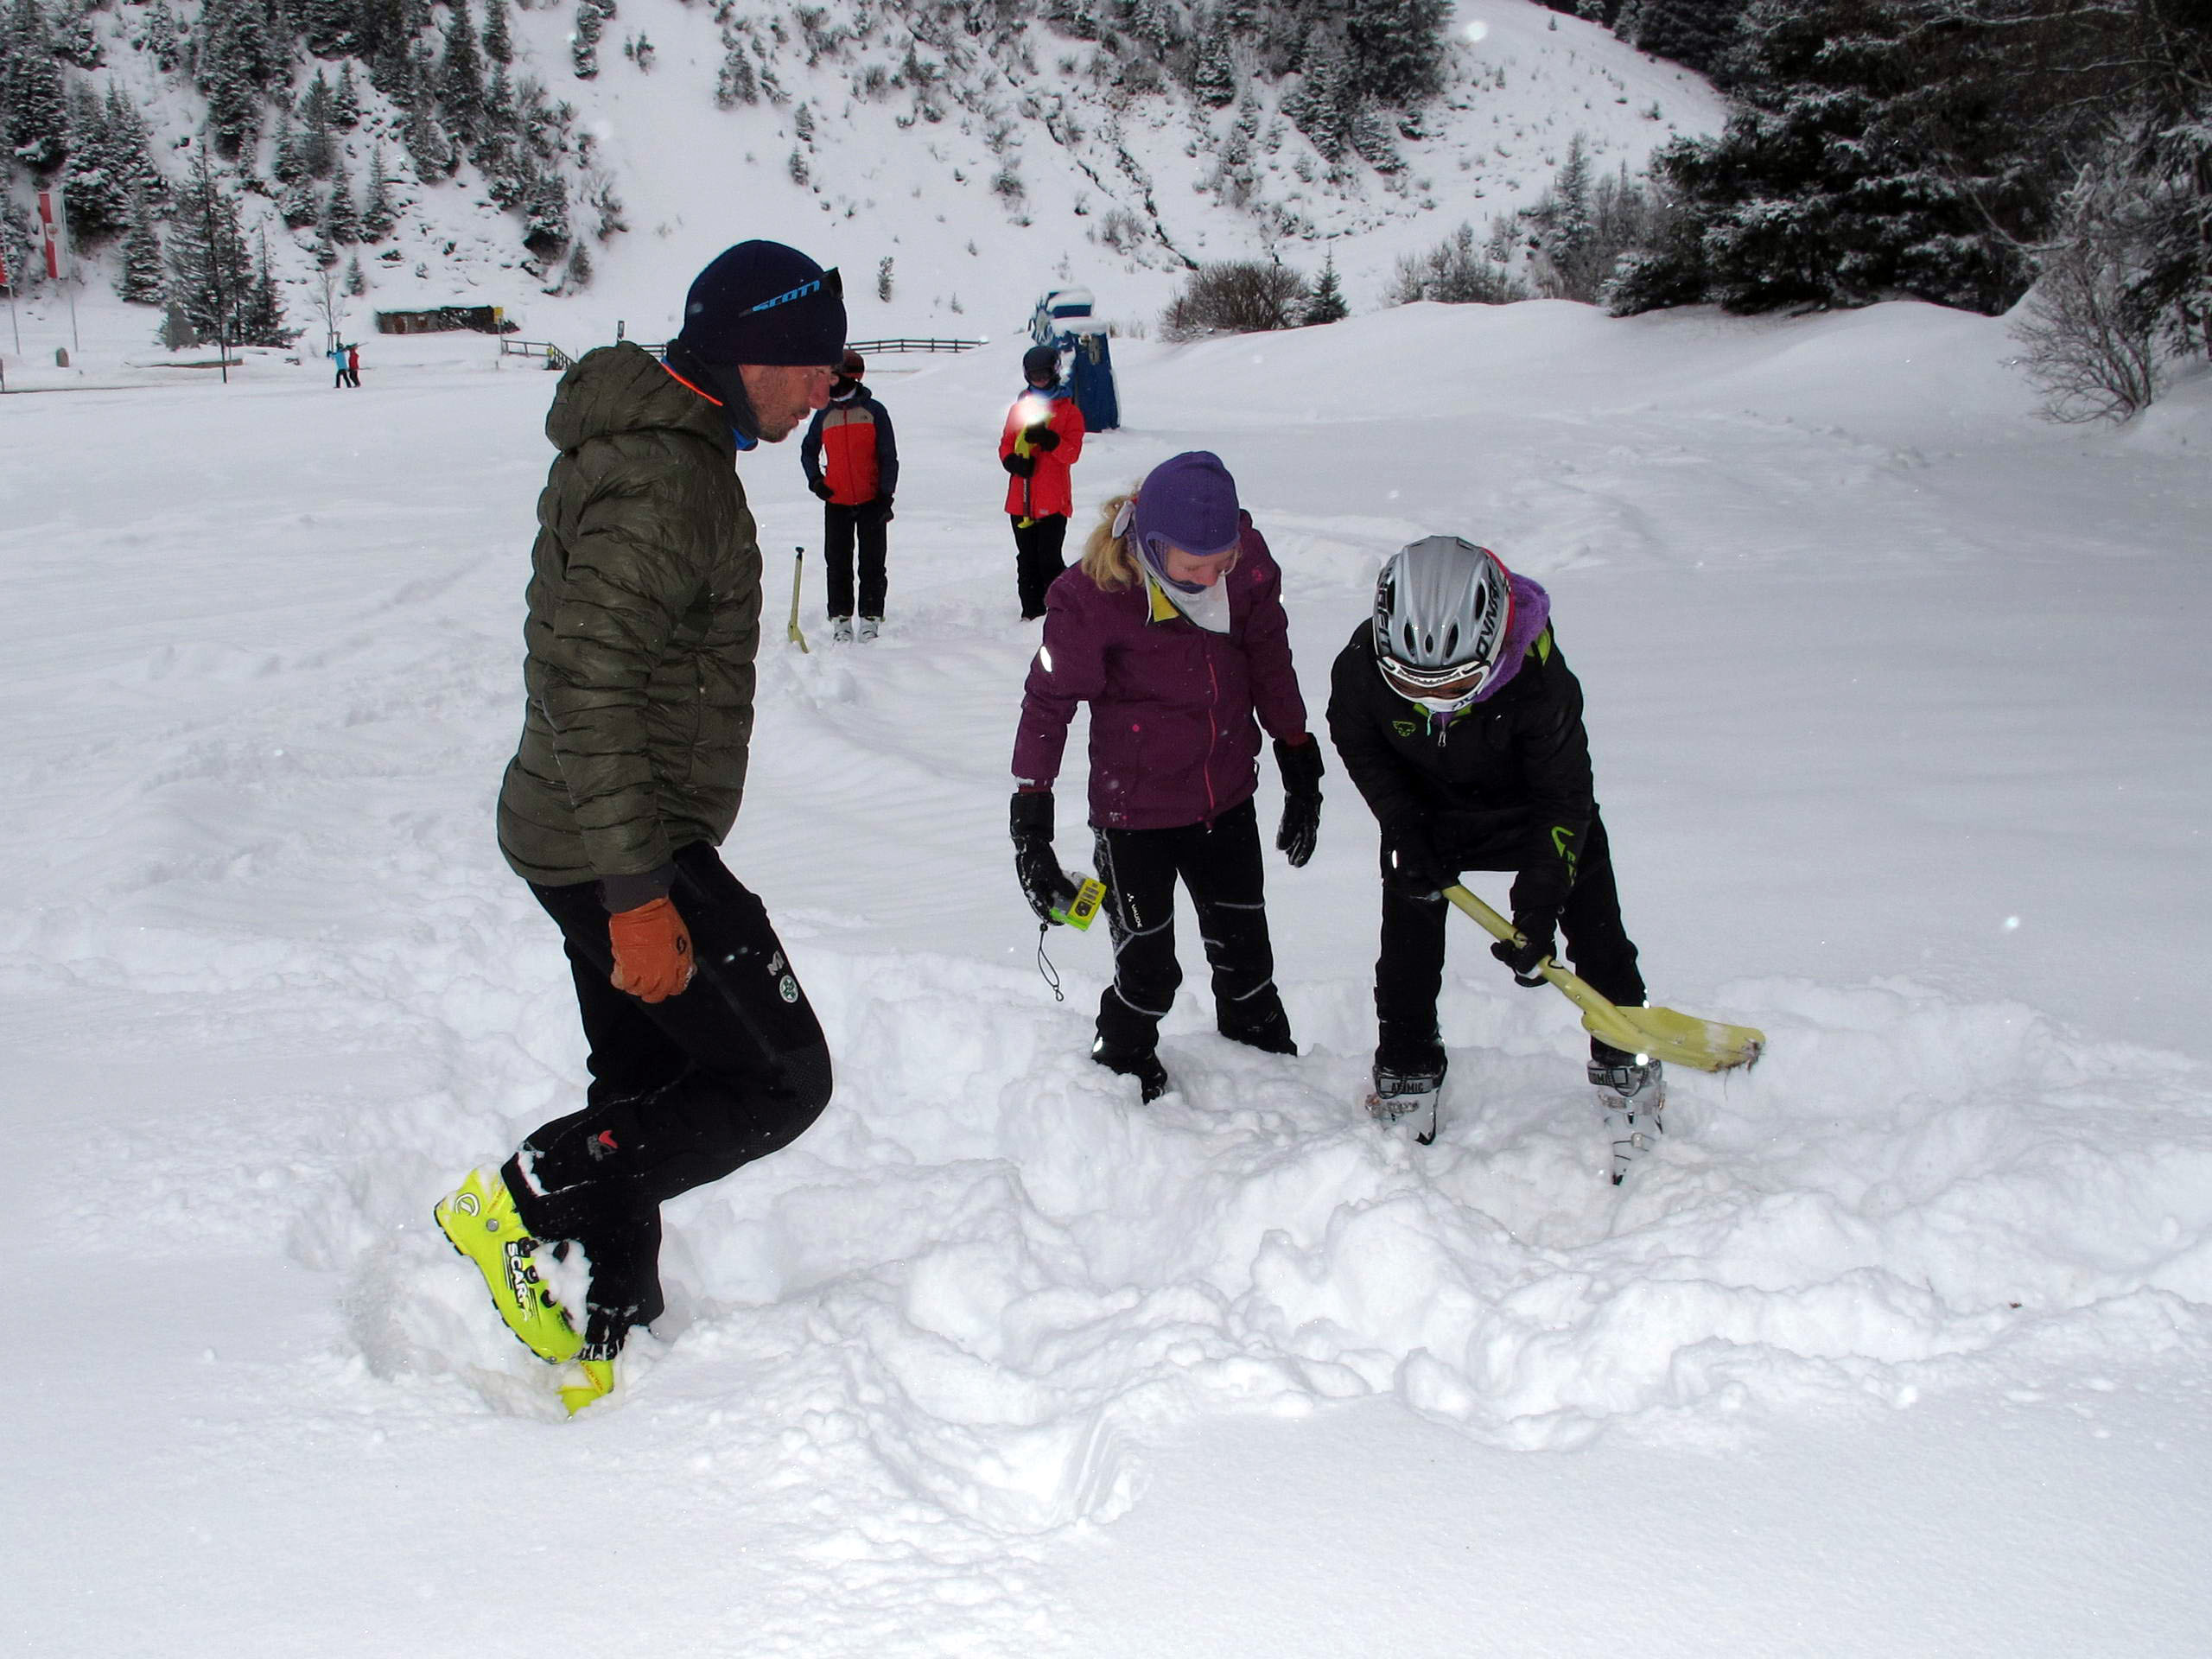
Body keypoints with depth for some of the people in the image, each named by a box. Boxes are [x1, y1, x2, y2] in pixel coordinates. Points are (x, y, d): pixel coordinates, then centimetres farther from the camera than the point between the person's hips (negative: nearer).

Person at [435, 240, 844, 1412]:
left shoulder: (669, 448, 13)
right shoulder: (657, 480, -21)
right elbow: (592, 693, -27)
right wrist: (638, 894, -27)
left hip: (616, 841, 10)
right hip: (621, 850, -10)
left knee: (648, 1085, 17)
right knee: (781, 1080, -5)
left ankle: (609, 1347, 27)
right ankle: (525, 1204, 0)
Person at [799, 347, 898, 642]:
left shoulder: (873, 411, -2)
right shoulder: (824, 415, 7)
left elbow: (888, 457, -1)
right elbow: (808, 450, 19)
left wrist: (886, 495, -8)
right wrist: (815, 480, 2)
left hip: (871, 501, -3)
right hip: (836, 503, 3)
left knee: (872, 563, 2)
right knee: (837, 564, 4)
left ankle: (871, 618, 7)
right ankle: (840, 620, 9)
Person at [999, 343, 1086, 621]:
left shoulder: (1068, 410, 3)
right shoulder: (1019, 408, 15)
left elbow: (1072, 453, -6)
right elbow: (1005, 446, 14)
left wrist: (1048, 439, -23)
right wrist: (1015, 462, -8)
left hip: (1053, 500, -4)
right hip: (1021, 500, 4)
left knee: (1049, 559, -10)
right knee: (1027, 559, 8)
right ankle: (1031, 611, 16)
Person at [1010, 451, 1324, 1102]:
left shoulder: (1244, 557, -12)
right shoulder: (1092, 595, -24)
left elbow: (1269, 661, 4)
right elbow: (1048, 703, -16)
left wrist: (1300, 764, 11)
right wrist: (1030, 823, -19)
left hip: (1227, 797, 4)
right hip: (1136, 813, -4)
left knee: (1245, 951, 20)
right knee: (1147, 970, 5)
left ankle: (1267, 1060, 43)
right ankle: (1125, 1076, 32)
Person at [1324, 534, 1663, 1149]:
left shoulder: (1540, 676, -38)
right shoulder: (1361, 666, -32)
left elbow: (1565, 796, -27)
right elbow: (1358, 744, -9)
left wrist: (1537, 909, -30)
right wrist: (1406, 833, -16)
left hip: (1535, 806, -1)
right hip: (1426, 810, 1)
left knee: (1597, 932, 2)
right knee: (1408, 941, 0)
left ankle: (1628, 1065, 23)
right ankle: (1404, 1075, 22)